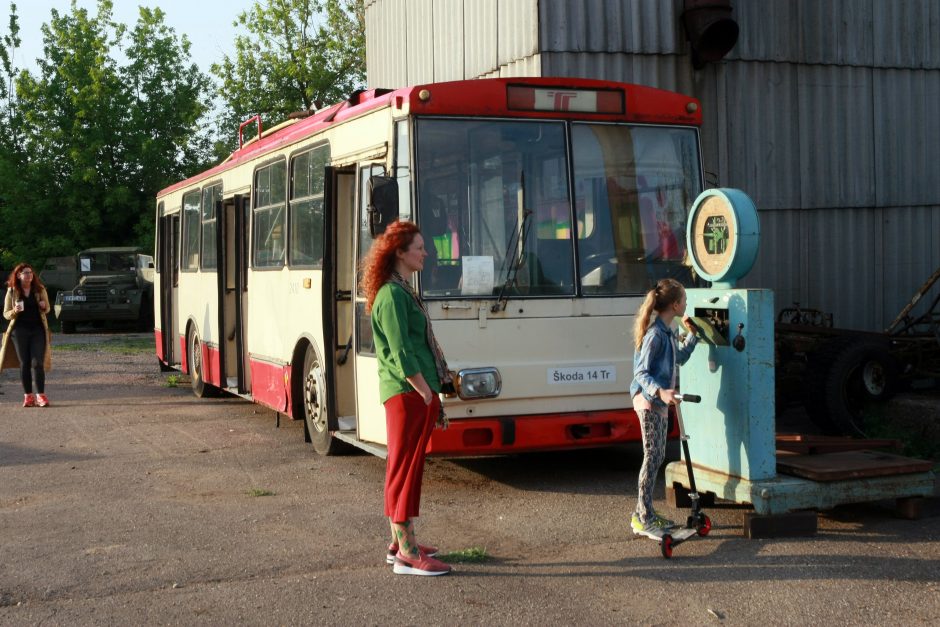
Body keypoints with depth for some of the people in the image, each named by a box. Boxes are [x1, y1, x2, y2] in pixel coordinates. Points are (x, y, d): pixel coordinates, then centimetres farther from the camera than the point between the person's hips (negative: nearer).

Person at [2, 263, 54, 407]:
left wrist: (44, 306, -9)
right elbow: (6, 314, 5)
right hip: (20, 330, 0)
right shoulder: (12, 292, 3)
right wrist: (15, 311, -16)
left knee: (38, 363, -7)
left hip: (38, 330, 0)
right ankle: (28, 395, 8)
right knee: (24, 364, 3)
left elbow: (47, 310, 14)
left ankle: (41, 395, -6)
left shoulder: (40, 290, 5)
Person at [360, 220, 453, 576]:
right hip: (408, 392, -10)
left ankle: (400, 542, 23)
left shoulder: (403, 291, 17)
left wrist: (432, 395, 19)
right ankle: (407, 554, -3)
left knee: (406, 468, 14)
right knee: (406, 469, -7)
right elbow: (402, 355, -20)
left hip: (413, 392, 10)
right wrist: (428, 395, -17)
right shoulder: (393, 295, -14)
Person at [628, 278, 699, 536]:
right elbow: (641, 373, -22)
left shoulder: (666, 332, 13)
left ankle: (643, 513, 21)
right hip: (649, 403, -10)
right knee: (652, 458, -7)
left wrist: (692, 334, 25)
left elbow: (680, 358, 30)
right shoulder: (655, 334, -19)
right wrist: (660, 391, -37)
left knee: (656, 458, 13)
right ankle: (644, 519, -2)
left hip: (659, 402, 10)